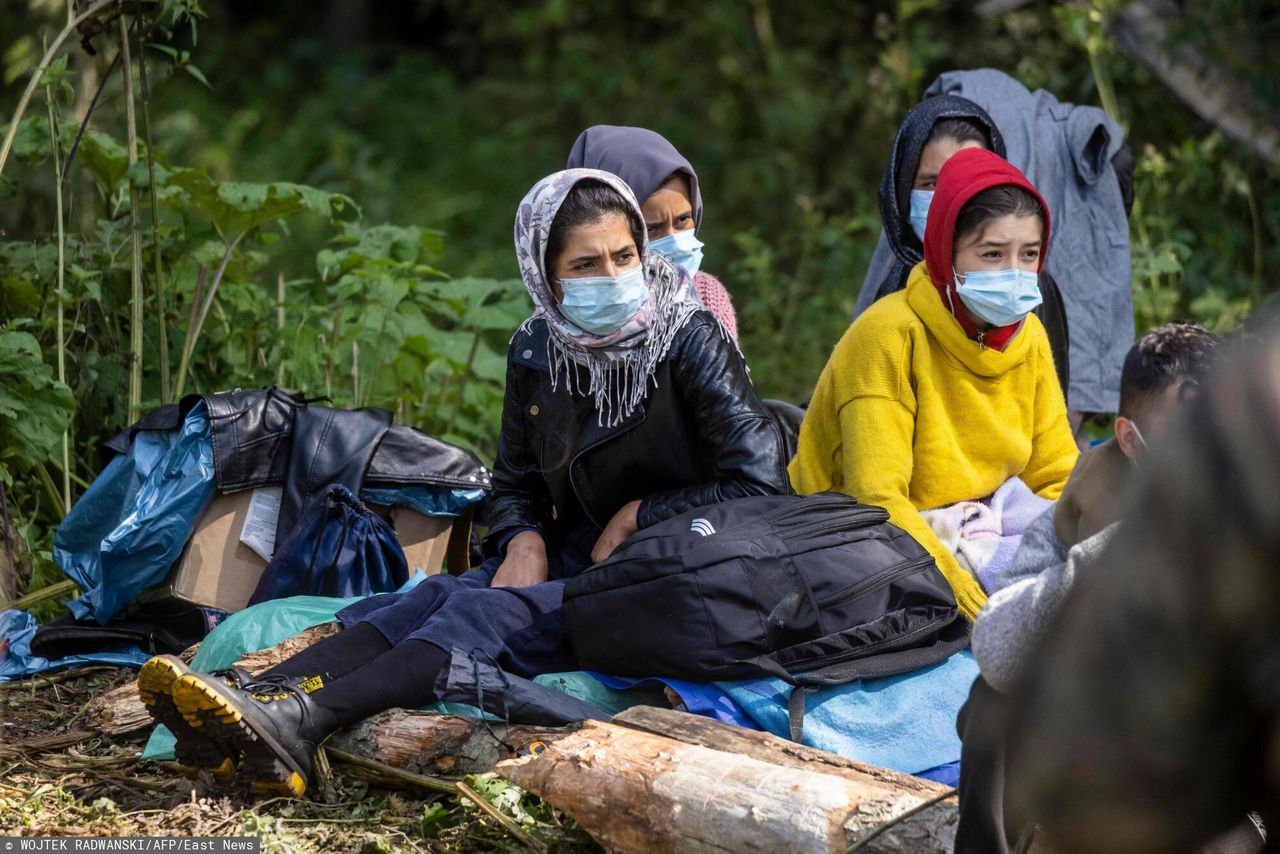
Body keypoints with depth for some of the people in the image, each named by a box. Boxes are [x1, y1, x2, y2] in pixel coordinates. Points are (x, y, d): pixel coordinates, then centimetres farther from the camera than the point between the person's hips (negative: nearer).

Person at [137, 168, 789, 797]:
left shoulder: (689, 339, -11)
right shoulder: (536, 352, 5)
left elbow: (760, 480, -15)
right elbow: (515, 485, 16)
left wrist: (638, 515, -11)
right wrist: (523, 540, -7)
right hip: (572, 559, 6)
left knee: (494, 612, -30)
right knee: (438, 596, -23)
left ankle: (298, 724, -50)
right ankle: (248, 699, -42)